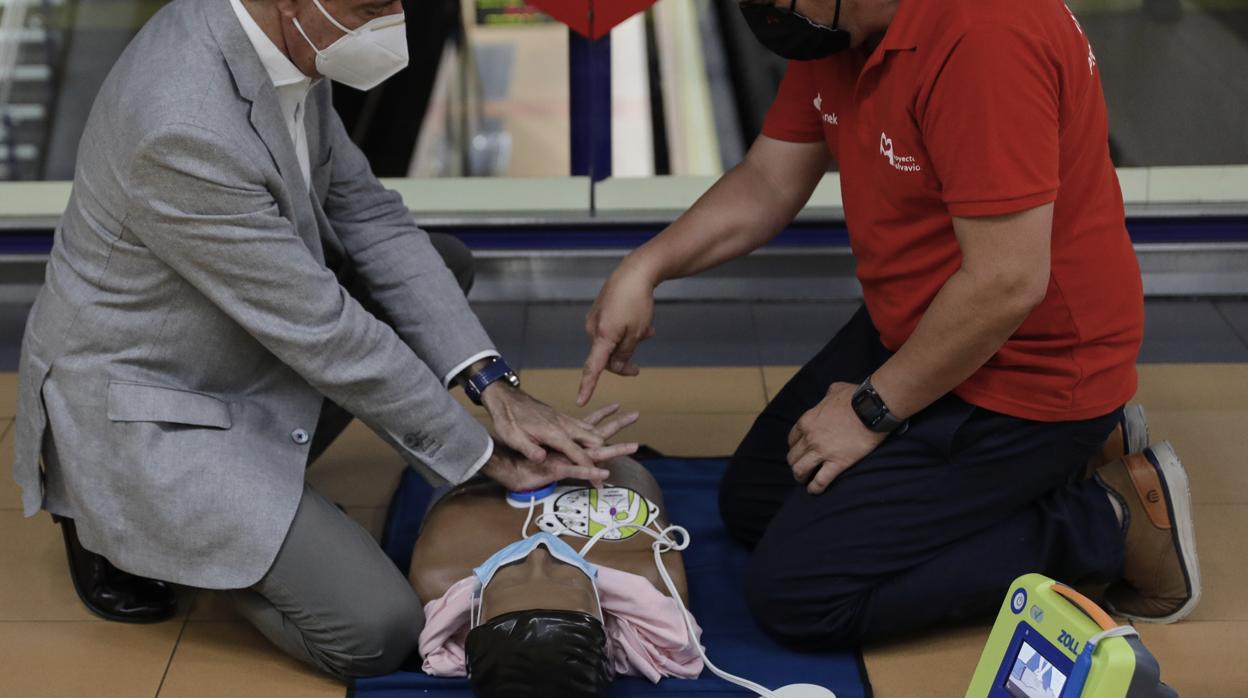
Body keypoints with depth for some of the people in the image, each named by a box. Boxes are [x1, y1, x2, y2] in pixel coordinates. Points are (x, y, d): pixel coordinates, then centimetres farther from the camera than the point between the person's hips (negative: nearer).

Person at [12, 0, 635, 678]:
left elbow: (366, 214, -1)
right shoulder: (186, 129, -35)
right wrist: (485, 456, -14)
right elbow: (322, 332, -26)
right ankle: (117, 525, 7)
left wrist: (494, 387, -9)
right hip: (138, 413, -9)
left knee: (439, 264, 8)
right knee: (378, 632, -13)